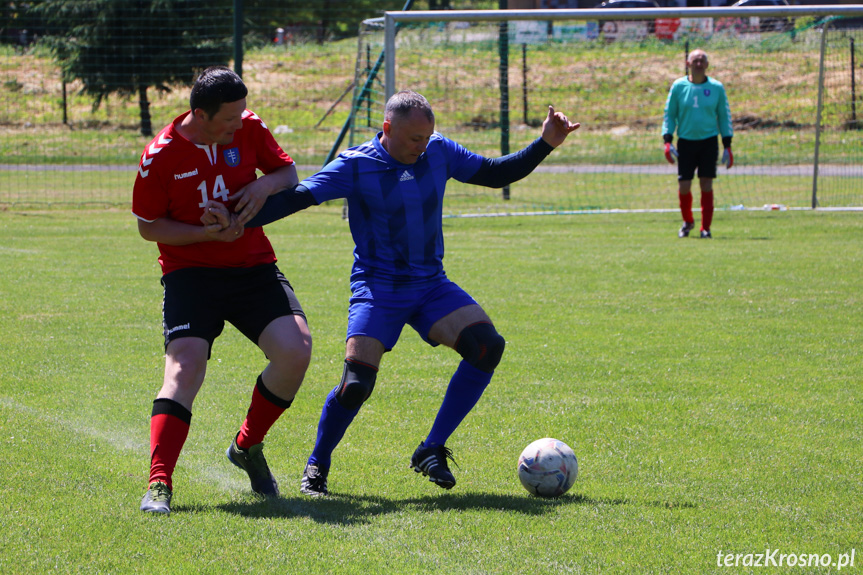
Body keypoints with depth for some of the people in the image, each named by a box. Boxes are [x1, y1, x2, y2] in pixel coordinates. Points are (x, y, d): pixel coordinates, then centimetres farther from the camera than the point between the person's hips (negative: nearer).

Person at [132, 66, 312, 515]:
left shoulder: (249, 129, -1)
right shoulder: (161, 156, -11)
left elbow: (288, 171, 14)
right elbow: (147, 226, -3)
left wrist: (267, 184, -10)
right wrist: (207, 233, -17)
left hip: (253, 266, 4)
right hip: (190, 272, -4)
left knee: (295, 350, -15)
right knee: (185, 366, -22)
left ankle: (247, 448, 7)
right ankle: (158, 483, -21)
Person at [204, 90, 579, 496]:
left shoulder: (439, 152, 2)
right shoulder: (356, 165, -10)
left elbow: (495, 174, 14)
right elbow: (298, 197, -14)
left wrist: (545, 144, 6)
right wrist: (236, 219, -26)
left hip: (432, 285, 5)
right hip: (378, 289, -4)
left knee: (487, 346, -18)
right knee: (357, 381, -20)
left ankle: (432, 451, -6)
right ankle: (317, 467, 7)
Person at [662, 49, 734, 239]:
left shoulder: (717, 88, 3)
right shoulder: (678, 86, 2)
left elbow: (724, 117, 9)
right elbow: (669, 115, 8)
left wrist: (727, 146, 5)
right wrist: (667, 141, -3)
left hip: (709, 142, 0)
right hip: (685, 141, 0)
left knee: (706, 184, -5)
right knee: (684, 185, -3)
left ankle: (705, 227, 3)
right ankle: (687, 221, 23)